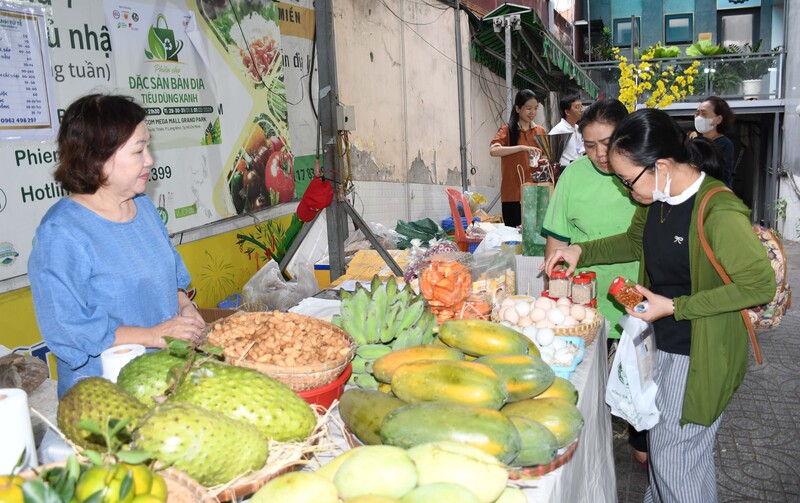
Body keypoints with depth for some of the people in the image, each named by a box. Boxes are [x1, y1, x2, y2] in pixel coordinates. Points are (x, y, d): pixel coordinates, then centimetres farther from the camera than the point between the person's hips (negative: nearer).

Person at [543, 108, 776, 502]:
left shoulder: (719, 212, -27)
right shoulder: (657, 197, -1)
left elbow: (760, 285, -24)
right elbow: (635, 241, 17)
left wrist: (673, 307, -24)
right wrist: (582, 252, 4)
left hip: (698, 355, -8)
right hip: (661, 344, 8)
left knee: (676, 459, 5)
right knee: (661, 441, 25)